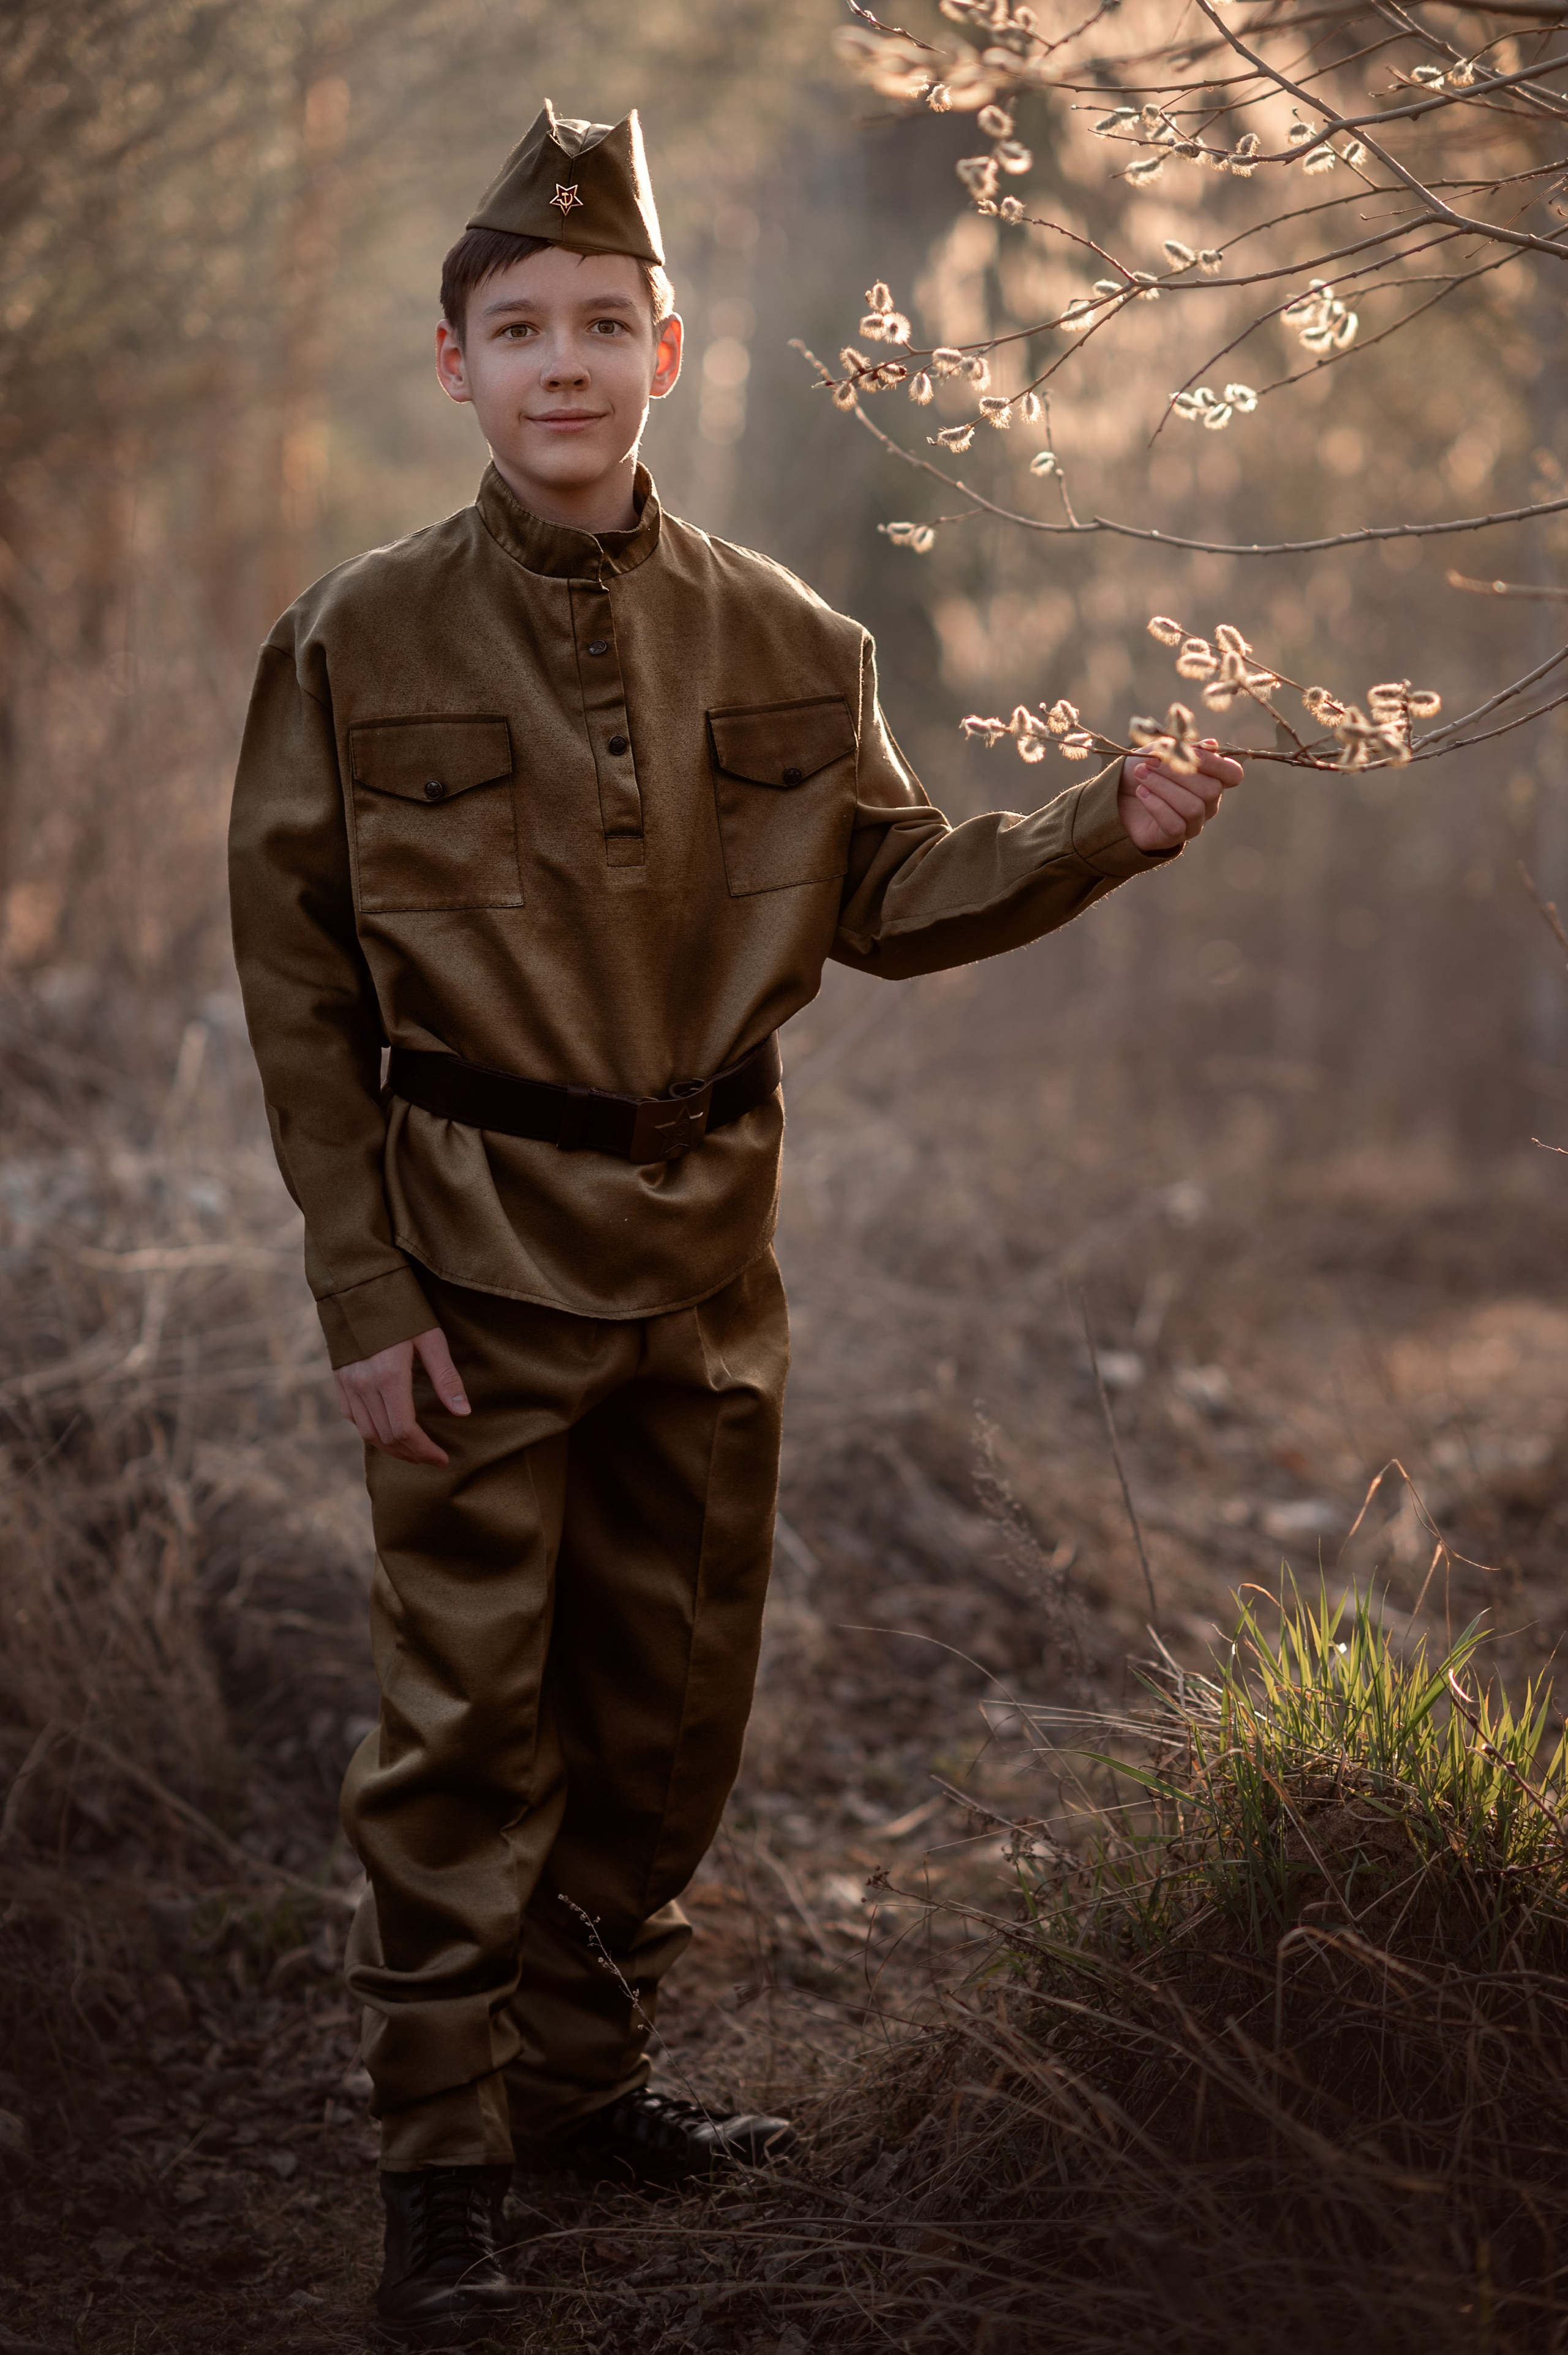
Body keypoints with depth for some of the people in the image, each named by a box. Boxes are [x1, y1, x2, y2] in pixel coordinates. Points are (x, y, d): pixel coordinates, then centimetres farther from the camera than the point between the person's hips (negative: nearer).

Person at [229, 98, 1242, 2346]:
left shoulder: (783, 641, 2)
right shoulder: (358, 645, -6)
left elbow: (889, 891, 9)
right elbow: (301, 990, -5)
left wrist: (1104, 828, -8)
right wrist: (365, 1301, -9)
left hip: (707, 1251, 4)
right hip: (477, 1260, -4)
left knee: (673, 1698, 13)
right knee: (468, 1719, 1)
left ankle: (584, 2069, 32)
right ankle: (444, 2158, 14)